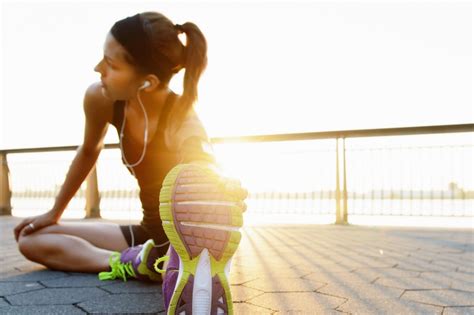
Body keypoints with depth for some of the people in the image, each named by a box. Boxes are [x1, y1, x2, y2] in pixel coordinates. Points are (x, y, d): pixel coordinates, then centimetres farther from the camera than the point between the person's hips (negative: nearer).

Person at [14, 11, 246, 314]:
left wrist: (223, 195, -68)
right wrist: (54, 213, 15)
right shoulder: (99, 99, -11)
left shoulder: (184, 124, -28)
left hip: (185, 235, -6)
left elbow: (209, 183, -44)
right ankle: (133, 262, -22)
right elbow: (88, 152, 8)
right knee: (30, 240, 0)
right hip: (149, 233, 7)